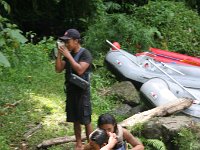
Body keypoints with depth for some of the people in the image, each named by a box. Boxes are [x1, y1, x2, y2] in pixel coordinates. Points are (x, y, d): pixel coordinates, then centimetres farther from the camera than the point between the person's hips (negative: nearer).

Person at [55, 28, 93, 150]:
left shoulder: (85, 54, -12)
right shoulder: (68, 54, 9)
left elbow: (80, 70, -25)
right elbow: (58, 69, 5)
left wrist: (68, 56, -21)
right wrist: (59, 55, -7)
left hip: (82, 92, -7)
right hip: (71, 91, 7)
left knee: (86, 120, -3)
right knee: (75, 120, 12)